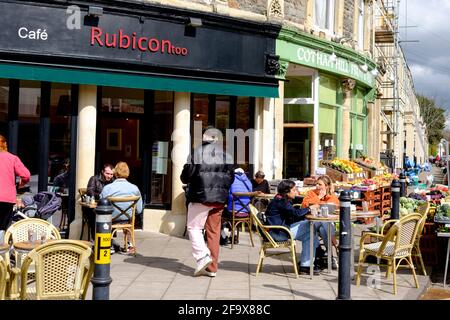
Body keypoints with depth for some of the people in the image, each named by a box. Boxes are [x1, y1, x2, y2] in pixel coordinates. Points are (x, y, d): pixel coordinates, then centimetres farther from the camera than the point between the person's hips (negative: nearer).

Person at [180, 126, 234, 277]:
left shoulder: (197, 153, -9)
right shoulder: (226, 155, 5)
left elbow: (186, 176, -7)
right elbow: (231, 178, 11)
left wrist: (185, 178, 16)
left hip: (201, 196, -5)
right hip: (220, 199, 5)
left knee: (194, 227, 5)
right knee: (214, 232, 9)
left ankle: (202, 257, -14)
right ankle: (212, 267, 12)